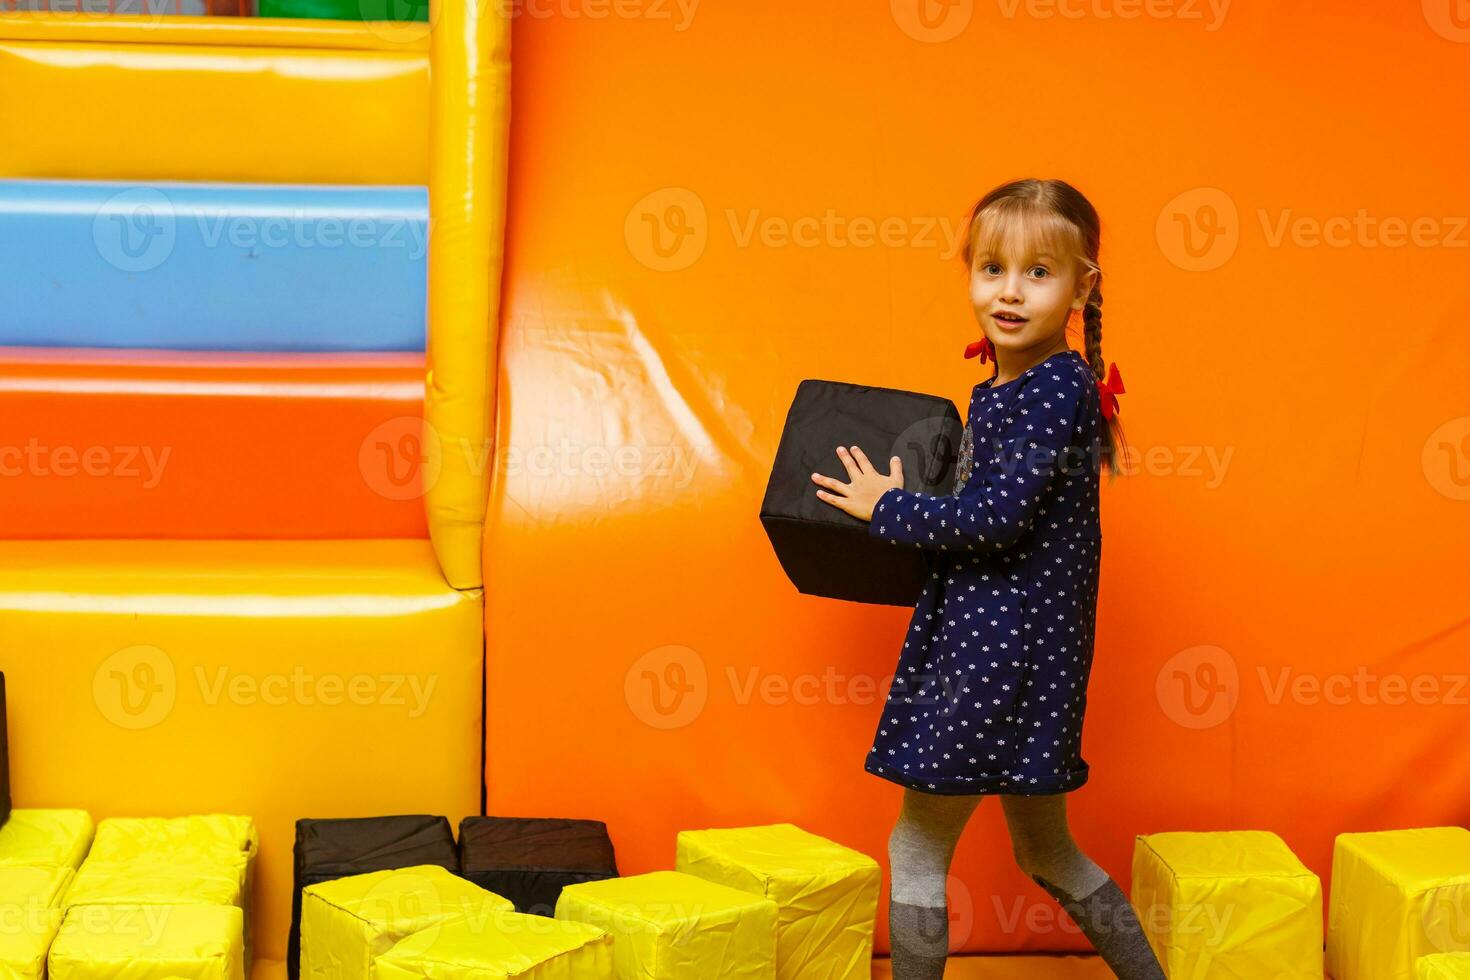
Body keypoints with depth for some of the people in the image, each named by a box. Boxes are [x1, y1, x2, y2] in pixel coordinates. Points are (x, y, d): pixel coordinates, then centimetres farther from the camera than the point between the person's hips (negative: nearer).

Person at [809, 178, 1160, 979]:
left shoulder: (1059, 389, -17)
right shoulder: (998, 390, 12)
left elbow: (995, 519, -24)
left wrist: (888, 508, -11)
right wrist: (903, 511, 10)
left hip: (1007, 645, -10)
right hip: (982, 634, 10)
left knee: (917, 848, 0)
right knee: (1046, 853, 20)